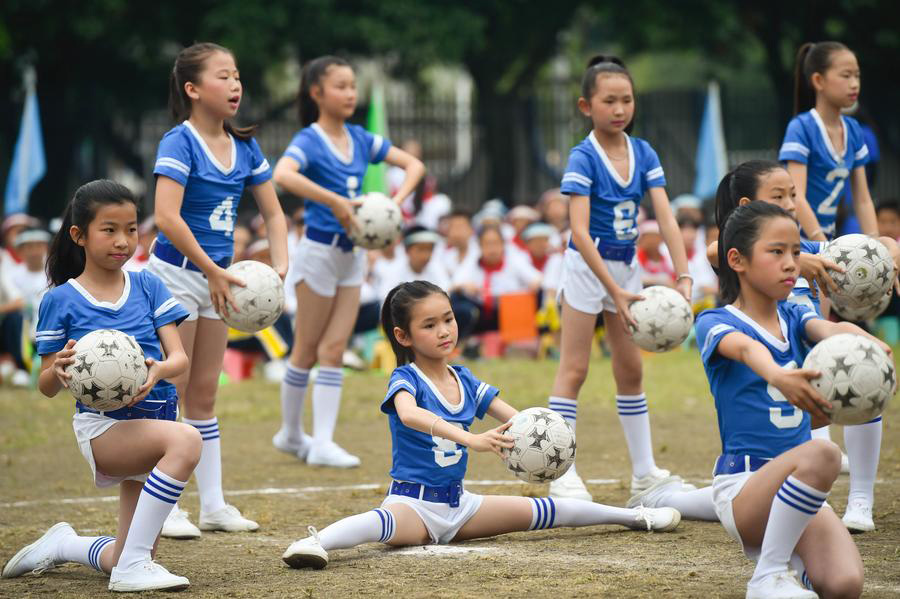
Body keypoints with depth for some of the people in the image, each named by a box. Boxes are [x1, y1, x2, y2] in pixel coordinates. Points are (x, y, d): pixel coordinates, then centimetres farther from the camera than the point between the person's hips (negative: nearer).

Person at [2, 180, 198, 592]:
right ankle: (133, 566, -32)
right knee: (186, 440, -37)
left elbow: (180, 358, -1)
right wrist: (59, 370, -24)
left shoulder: (148, 286, 6)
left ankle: (62, 545, 38)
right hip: (102, 425, -5)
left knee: (130, 560, 6)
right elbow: (47, 387, 0)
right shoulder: (60, 301, -3)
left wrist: (159, 370, -24)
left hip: (153, 416, 5)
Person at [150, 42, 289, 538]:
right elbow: (166, 217, -25)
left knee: (203, 393, 12)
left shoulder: (244, 147, 5)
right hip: (175, 273, -7)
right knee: (170, 393, -3)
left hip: (216, 276, 7)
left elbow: (273, 212, 13)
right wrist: (212, 271, -23)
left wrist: (279, 265, -3)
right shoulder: (180, 143, -15)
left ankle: (213, 504, 15)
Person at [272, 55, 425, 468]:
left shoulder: (359, 139, 6)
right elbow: (282, 175, -34)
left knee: (334, 349, 3)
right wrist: (334, 202, -35)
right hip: (319, 249, -6)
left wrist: (396, 201, -8)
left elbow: (413, 165, 10)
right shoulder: (309, 141, -13)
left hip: (352, 252, 6)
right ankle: (291, 433, 16)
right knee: (307, 349, 4)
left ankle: (323, 442, 3)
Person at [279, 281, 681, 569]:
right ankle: (314, 543, -66)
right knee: (387, 523, -42)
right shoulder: (405, 379, -12)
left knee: (542, 511, 9)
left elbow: (516, 419, 3)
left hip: (458, 504, 7)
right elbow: (409, 414, -36)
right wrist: (468, 438, -49)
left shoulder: (465, 381, 8)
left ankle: (633, 516, 24)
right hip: (413, 502, -7)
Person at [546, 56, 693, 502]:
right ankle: (562, 474, -3)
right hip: (586, 266, -6)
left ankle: (644, 471, 19)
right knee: (573, 369, -4)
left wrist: (683, 276, -20)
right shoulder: (583, 158, -18)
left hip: (625, 265, 6)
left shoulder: (643, 154, -3)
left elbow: (666, 219, -7)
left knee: (630, 368, 12)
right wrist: (614, 291, -31)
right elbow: (580, 232, -25)